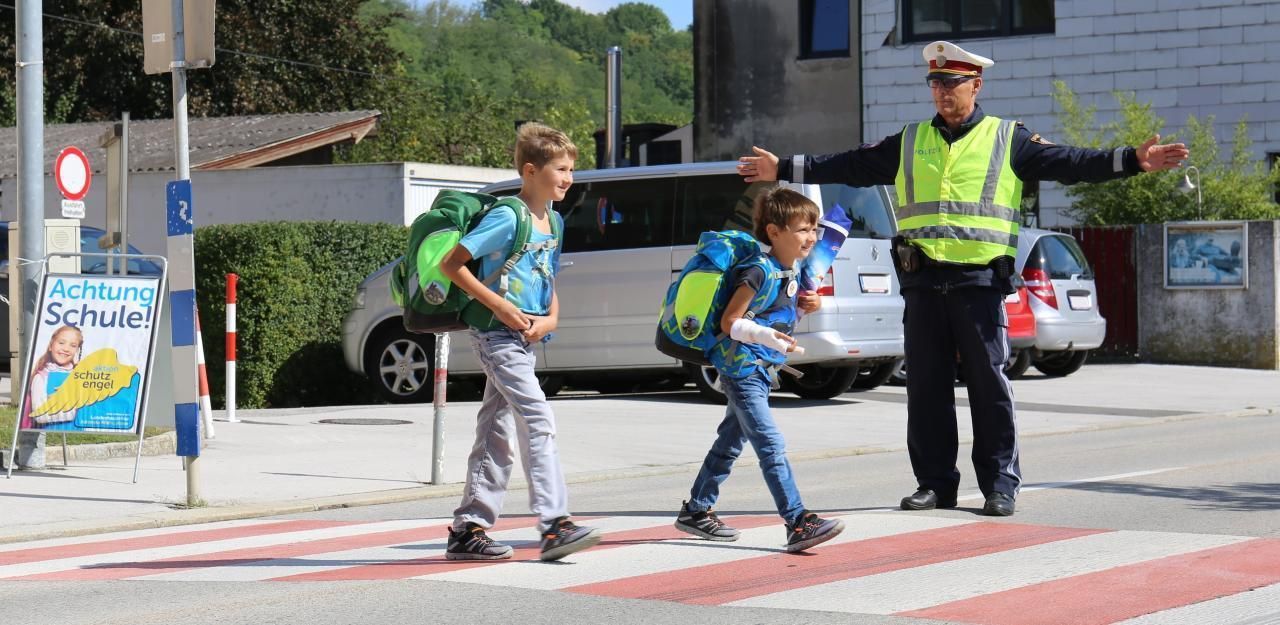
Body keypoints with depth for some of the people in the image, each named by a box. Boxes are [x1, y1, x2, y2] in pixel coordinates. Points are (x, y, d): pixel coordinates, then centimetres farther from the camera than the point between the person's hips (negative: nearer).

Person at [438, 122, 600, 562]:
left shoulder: (553, 221, 12)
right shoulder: (508, 218, -14)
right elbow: (451, 264, -16)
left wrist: (550, 319, 2)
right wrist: (500, 306, -19)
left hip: (524, 338, 9)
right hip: (498, 334, -9)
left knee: (498, 434, 10)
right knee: (539, 423, -15)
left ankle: (468, 530, 14)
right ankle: (555, 525, -17)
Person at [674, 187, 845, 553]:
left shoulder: (791, 272, 8)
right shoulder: (759, 271, -20)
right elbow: (730, 321, -19)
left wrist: (807, 305, 6)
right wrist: (765, 335, -33)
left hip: (760, 371, 10)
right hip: (741, 368, -10)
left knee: (730, 443, 17)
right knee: (771, 445, -15)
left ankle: (696, 511, 28)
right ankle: (798, 524, -20)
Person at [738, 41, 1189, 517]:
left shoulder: (1007, 139, 6)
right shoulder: (909, 143, 16)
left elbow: (1069, 162, -1)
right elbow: (852, 166, 19)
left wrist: (1133, 160, -12)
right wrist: (784, 168, 17)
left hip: (979, 280, -3)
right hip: (923, 281, 3)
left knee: (989, 384, -2)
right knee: (926, 387, 5)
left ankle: (1000, 484, 5)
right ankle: (935, 483, 13)